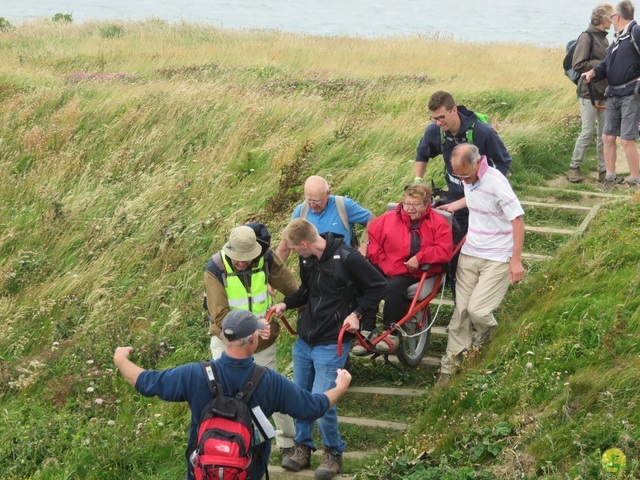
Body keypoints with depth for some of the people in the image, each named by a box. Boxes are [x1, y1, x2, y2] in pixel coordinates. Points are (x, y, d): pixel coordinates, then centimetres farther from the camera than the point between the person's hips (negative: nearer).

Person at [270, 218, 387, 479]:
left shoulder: (347, 258, -19)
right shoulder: (307, 260, 1)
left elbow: (379, 285, -10)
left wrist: (356, 313, -16)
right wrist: (286, 304, 2)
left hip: (332, 343, -7)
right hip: (304, 341, 7)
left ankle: (333, 452, 12)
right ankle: (302, 448, 28)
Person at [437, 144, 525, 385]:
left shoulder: (495, 182, -22)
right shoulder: (468, 179, 0)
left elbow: (517, 220, -18)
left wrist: (516, 261, -18)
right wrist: (454, 206, 14)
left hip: (497, 259, -6)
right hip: (469, 254, 6)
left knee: (478, 310, -11)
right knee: (461, 309, 5)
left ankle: (488, 340, 23)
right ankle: (452, 363, 13)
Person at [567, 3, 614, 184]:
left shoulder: (603, 38, 14)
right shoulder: (587, 37, -10)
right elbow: (578, 65, -15)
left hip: (604, 93, 7)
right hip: (589, 93, -7)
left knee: (605, 133, 5)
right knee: (588, 131, -7)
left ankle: (603, 171, 10)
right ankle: (574, 168, 4)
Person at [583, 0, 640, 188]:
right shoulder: (616, 38, 17)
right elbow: (607, 63, 16)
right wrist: (594, 72, -1)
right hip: (614, 94, 9)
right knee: (608, 137, 10)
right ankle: (610, 178, 20)